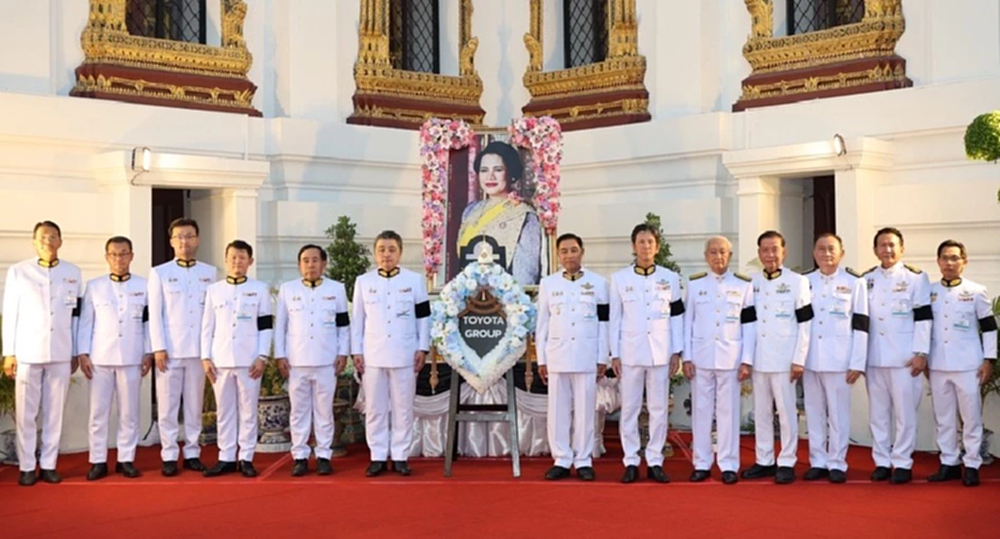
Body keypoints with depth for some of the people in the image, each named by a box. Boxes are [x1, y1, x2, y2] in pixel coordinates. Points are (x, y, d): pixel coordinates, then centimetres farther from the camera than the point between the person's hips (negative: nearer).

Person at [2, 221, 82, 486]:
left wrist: (75, 353, 9)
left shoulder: (73, 273, 7)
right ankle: (26, 467, 10)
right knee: (25, 413, 1)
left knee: (54, 412, 4)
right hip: (27, 352, -1)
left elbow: (77, 315, 10)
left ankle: (48, 465, 12)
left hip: (61, 353, 1)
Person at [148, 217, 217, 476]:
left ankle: (192, 453, 14)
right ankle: (169, 457, 8)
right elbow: (155, 314, 0)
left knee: (194, 405, 6)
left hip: (198, 349, 2)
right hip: (170, 350, -1)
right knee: (167, 406, 1)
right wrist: (159, 348, -8)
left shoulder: (209, 272, 8)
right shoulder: (160, 273, 4)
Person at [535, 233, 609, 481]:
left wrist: (602, 358, 0)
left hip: (587, 356, -1)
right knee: (558, 410, 4)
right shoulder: (548, 283, 7)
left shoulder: (598, 282, 3)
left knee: (585, 410, 2)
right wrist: (541, 359, 4)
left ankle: (583, 461, 10)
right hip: (557, 356, 1)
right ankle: (561, 460, 11)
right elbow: (542, 324, 7)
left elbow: (604, 323, 3)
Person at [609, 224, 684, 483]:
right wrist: (614, 354, -1)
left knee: (659, 408, 3)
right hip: (630, 352, -1)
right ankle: (631, 462, 10)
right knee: (630, 408, 3)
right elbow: (614, 318, 3)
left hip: (661, 352, 1)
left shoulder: (670, 278, 6)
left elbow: (677, 317, 6)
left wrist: (676, 352, 2)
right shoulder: (619, 279, 3)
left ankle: (655, 461, 10)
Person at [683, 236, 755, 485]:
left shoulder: (744, 284, 4)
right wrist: (687, 358, 0)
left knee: (728, 411, 1)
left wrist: (747, 360, -4)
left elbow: (749, 324, 2)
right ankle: (702, 464, 11)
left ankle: (729, 465, 7)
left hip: (731, 358, -1)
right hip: (701, 357, 1)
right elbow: (687, 322, 6)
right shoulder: (695, 284, 6)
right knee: (701, 410, 4)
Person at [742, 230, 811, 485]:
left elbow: (804, 324, -4)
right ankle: (764, 461, 17)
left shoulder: (797, 282, -1)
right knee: (761, 413, 9)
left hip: (784, 359, -4)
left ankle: (787, 463, 8)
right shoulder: (752, 283, 10)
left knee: (786, 412, 0)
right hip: (758, 359, 4)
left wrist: (799, 359, -9)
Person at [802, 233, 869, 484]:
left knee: (838, 413, 1)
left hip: (839, 359, -3)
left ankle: (837, 463, 10)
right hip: (809, 358, 3)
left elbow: (861, 325, -2)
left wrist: (857, 363, -7)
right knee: (814, 412, 8)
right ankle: (818, 462, 17)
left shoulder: (854, 283, 0)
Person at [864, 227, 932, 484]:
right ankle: (882, 462, 16)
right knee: (877, 413, 7)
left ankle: (902, 463, 8)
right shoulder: (866, 280, 11)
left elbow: (923, 317, -4)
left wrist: (921, 353, -9)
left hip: (904, 357, -4)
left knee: (905, 413, -1)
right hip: (873, 358, 4)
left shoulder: (915, 278, 0)